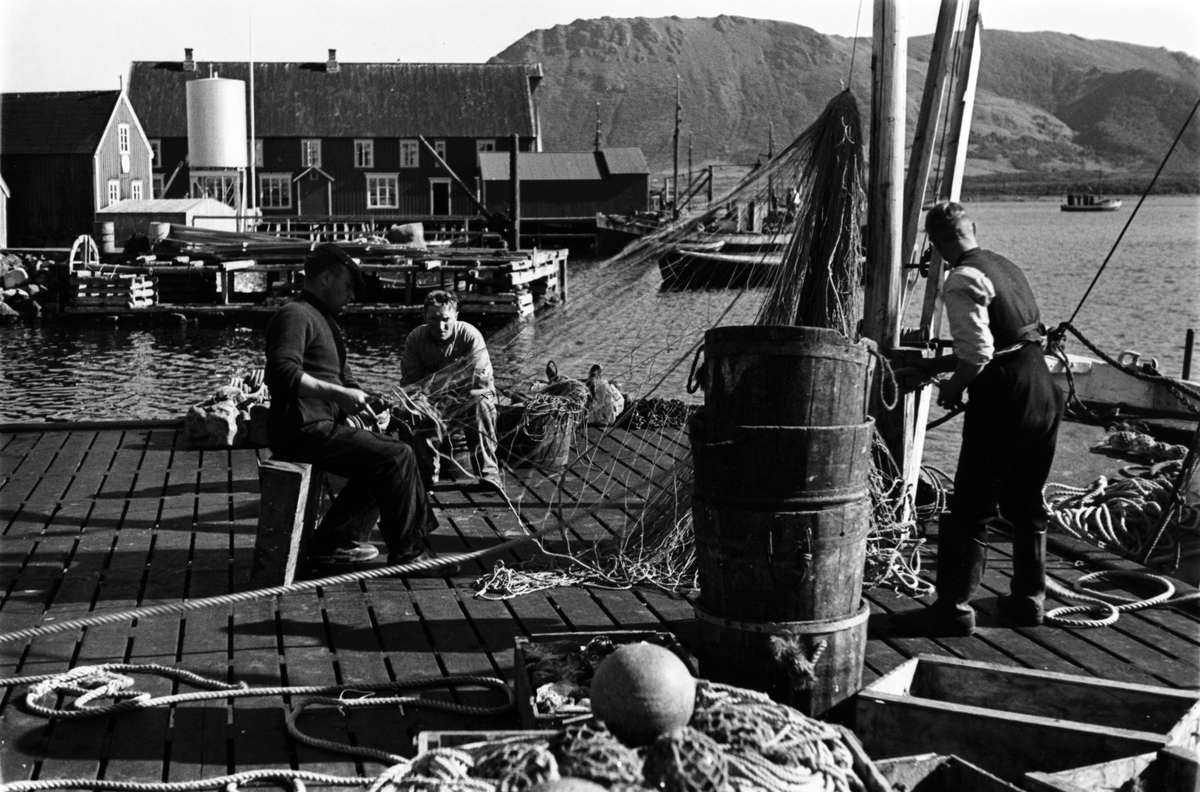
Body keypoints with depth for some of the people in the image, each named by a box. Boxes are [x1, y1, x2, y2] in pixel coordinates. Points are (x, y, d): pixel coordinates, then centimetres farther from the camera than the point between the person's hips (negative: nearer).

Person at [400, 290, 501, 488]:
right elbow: (409, 382, -9)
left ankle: (488, 475, -31)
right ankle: (427, 474, -16)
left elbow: (481, 381, -23)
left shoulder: (470, 335, -18)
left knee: (481, 406, -34)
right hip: (432, 400, 2)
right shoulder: (415, 339, -10)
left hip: (468, 398, -1)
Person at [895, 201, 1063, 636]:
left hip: (1002, 403, -8)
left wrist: (952, 387, -2)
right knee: (1026, 503, 19)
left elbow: (978, 353, -20)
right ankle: (1028, 599, 28)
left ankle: (954, 609, 4)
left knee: (970, 510, 0)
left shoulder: (963, 279, -12)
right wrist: (922, 371, 22)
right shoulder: (1006, 267, 15)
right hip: (1044, 392, 8)